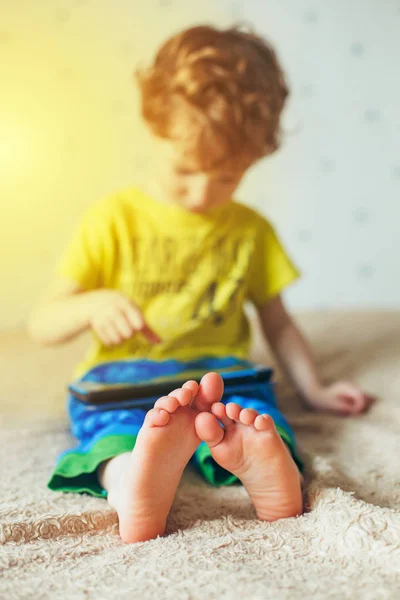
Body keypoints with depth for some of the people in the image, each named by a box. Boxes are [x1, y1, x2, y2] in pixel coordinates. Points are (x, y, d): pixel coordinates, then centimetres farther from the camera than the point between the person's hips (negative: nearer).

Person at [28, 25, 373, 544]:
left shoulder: (252, 231, 14)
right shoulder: (113, 221, 5)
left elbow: (277, 322, 22)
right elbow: (42, 325, 3)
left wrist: (313, 390, 13)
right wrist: (92, 305, -18)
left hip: (219, 371, 2)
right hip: (123, 373, -1)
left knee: (253, 405, -33)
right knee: (115, 423, -37)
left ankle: (264, 467, -65)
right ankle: (131, 480, -68)